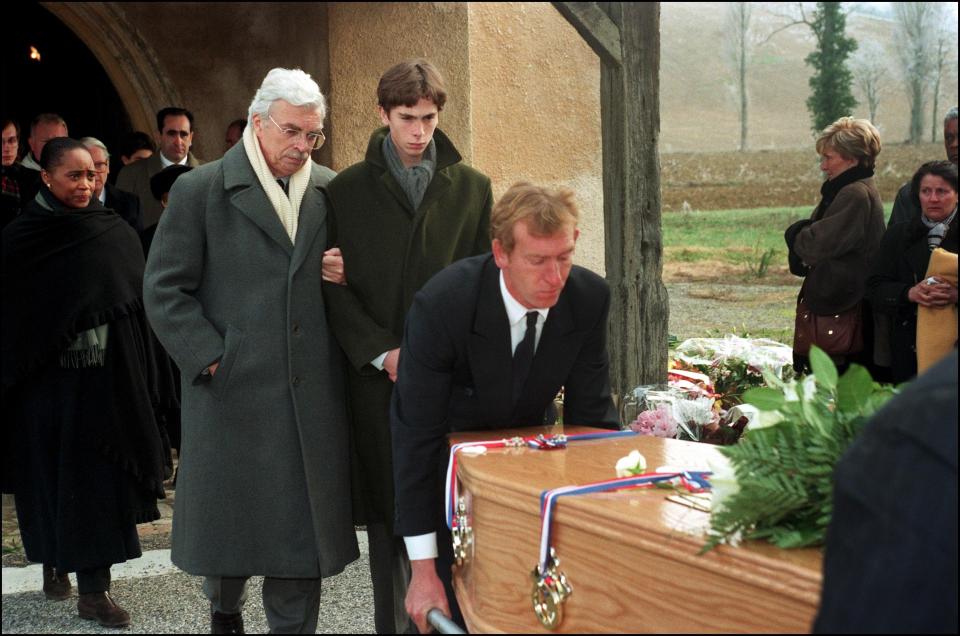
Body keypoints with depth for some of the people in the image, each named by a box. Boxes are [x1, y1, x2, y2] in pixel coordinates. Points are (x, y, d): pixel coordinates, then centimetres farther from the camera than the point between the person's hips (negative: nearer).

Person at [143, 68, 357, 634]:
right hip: (233, 392, -2)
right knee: (229, 515, 11)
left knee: (303, 520, 6)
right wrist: (210, 359, -10)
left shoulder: (332, 191, 9)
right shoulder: (200, 190, -2)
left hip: (311, 396, 3)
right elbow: (166, 290, -3)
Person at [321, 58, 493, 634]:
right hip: (380, 375, -1)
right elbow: (336, 287, 3)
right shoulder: (348, 191, 6)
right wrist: (382, 352, -8)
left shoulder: (472, 188, 10)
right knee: (387, 511, 3)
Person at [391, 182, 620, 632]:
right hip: (450, 465, -3)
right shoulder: (441, 304, -31)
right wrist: (423, 570, -25)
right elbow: (415, 436, -26)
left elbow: (591, 414, -8)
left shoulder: (589, 299, -20)